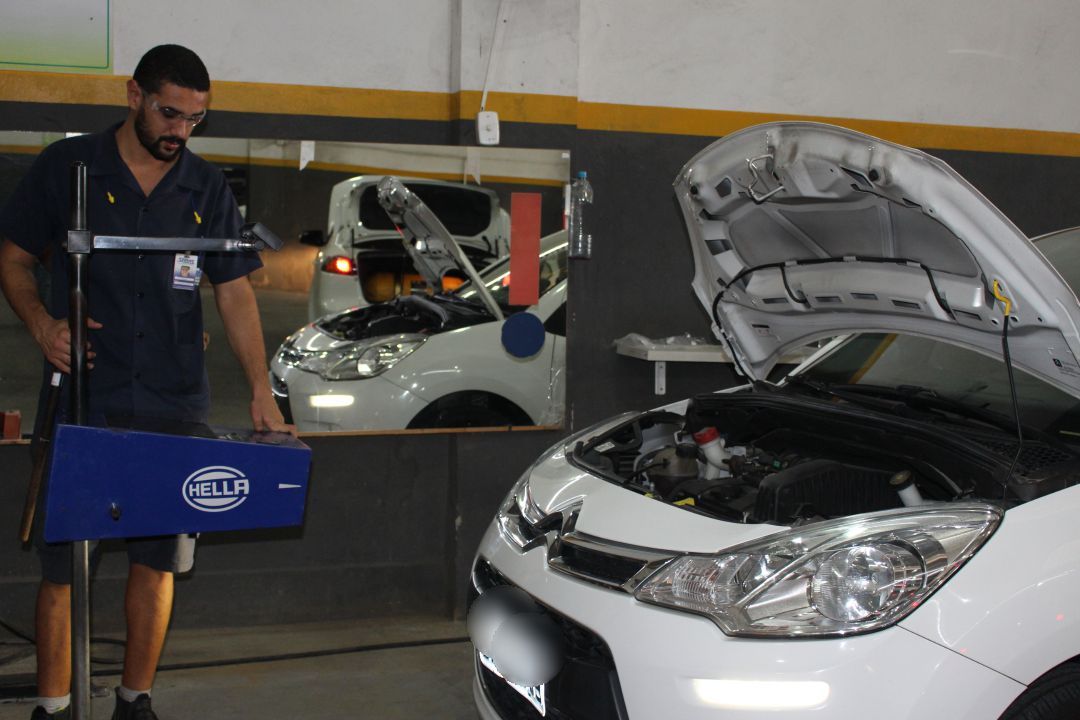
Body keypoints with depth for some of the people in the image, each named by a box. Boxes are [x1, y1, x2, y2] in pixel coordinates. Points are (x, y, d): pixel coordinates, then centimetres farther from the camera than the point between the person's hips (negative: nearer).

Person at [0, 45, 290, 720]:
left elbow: (236, 293, 3)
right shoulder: (66, 167, 1)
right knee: (63, 566, 1)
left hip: (175, 405, 2)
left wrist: (262, 391, -8)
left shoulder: (208, 189, 6)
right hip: (83, 401, -2)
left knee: (157, 561, 9)